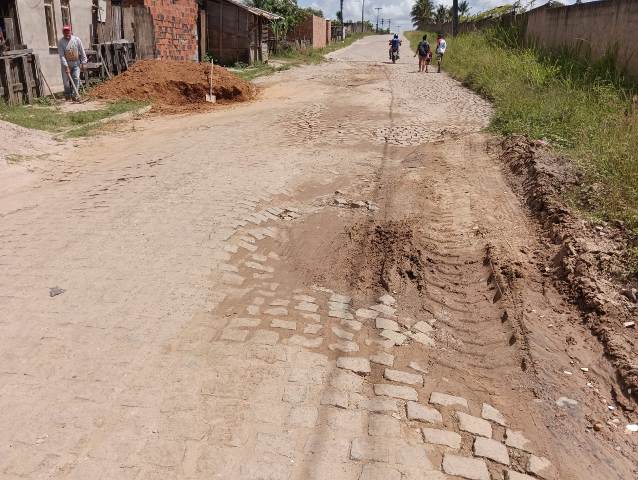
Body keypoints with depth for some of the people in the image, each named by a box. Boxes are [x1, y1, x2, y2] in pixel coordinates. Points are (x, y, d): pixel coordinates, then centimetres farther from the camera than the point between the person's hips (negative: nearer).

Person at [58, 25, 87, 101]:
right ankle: (67, 95, 19)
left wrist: (83, 63, -1)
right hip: (66, 64, -1)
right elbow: (61, 55, -13)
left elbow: (82, 52, 0)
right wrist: (66, 66, -19)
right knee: (66, 80, 2)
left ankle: (74, 95, -4)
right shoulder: (61, 42, -10)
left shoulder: (77, 39, -6)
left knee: (76, 78, -8)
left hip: (76, 63, 1)